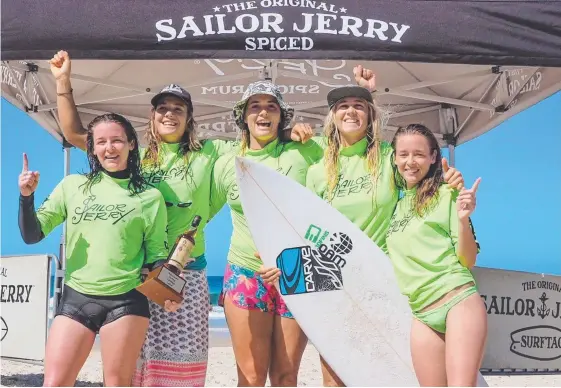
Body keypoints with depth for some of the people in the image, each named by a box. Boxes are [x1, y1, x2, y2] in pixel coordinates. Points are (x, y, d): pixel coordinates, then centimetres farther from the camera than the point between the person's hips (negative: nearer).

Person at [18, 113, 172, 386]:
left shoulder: (150, 197, 2)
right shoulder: (72, 186, 6)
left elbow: (156, 255, 6)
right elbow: (32, 236, 7)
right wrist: (26, 196, -9)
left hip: (127, 302, -1)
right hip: (75, 298, 2)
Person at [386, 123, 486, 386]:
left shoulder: (446, 195, 0)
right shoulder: (394, 204, 13)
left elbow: (467, 259, -3)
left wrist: (463, 219, -19)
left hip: (459, 301, -5)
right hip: (423, 314, 5)